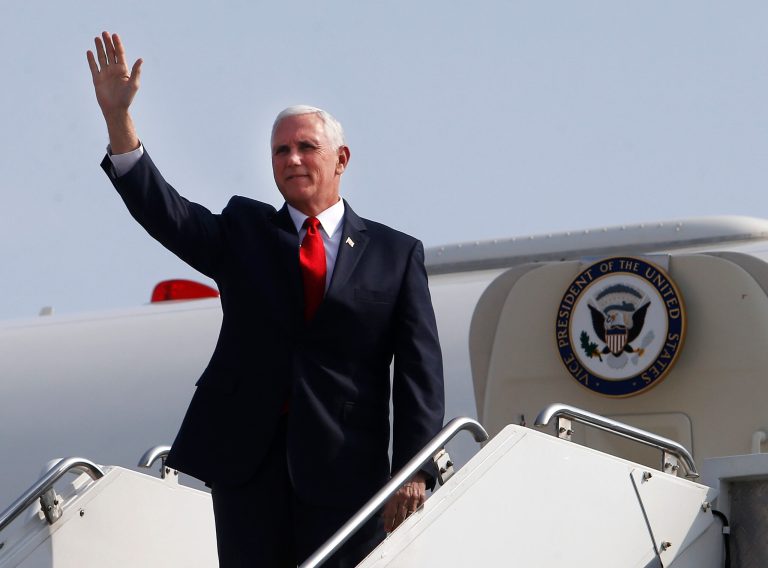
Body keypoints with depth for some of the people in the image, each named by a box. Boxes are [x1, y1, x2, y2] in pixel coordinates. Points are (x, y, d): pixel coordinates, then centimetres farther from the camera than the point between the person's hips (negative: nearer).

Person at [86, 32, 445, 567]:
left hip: (344, 464, -2)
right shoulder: (243, 232, 13)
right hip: (247, 456, 2)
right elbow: (164, 212, -4)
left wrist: (414, 470, -9)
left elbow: (419, 371, 1)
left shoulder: (396, 254, 6)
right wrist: (118, 117, -16)